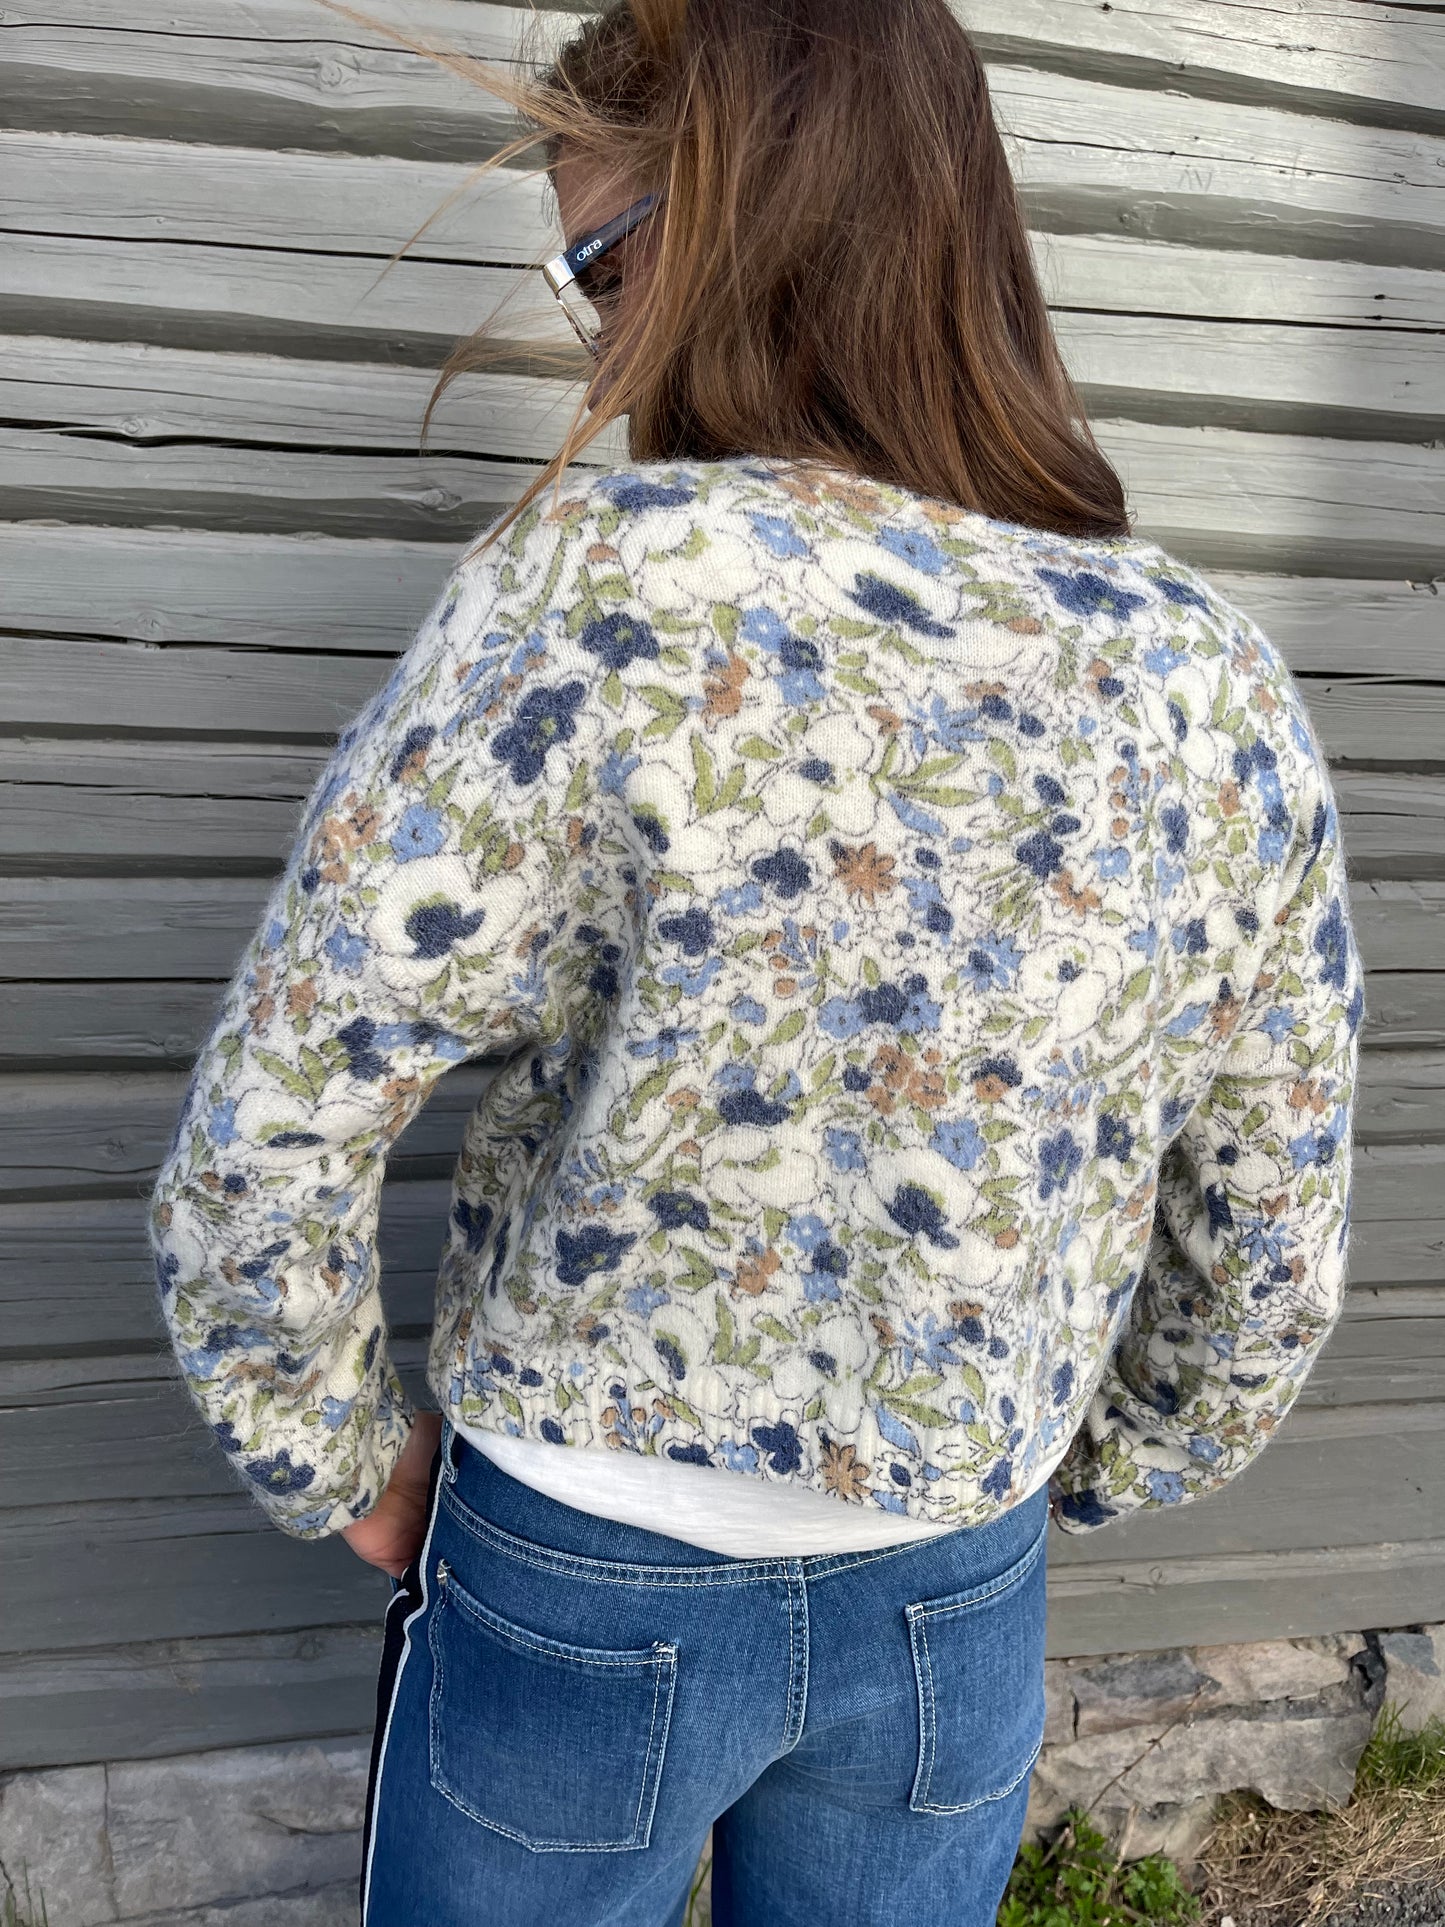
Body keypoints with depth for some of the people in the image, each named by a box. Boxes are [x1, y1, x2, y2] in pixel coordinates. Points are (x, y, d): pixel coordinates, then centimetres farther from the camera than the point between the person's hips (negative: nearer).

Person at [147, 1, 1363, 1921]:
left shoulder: (609, 579, -25)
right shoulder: (1221, 679, -10)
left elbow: (263, 1146, -22)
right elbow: (1273, 1255, -1)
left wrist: (334, 1461, -3)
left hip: (582, 1579, -3)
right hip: (963, 1596, 4)